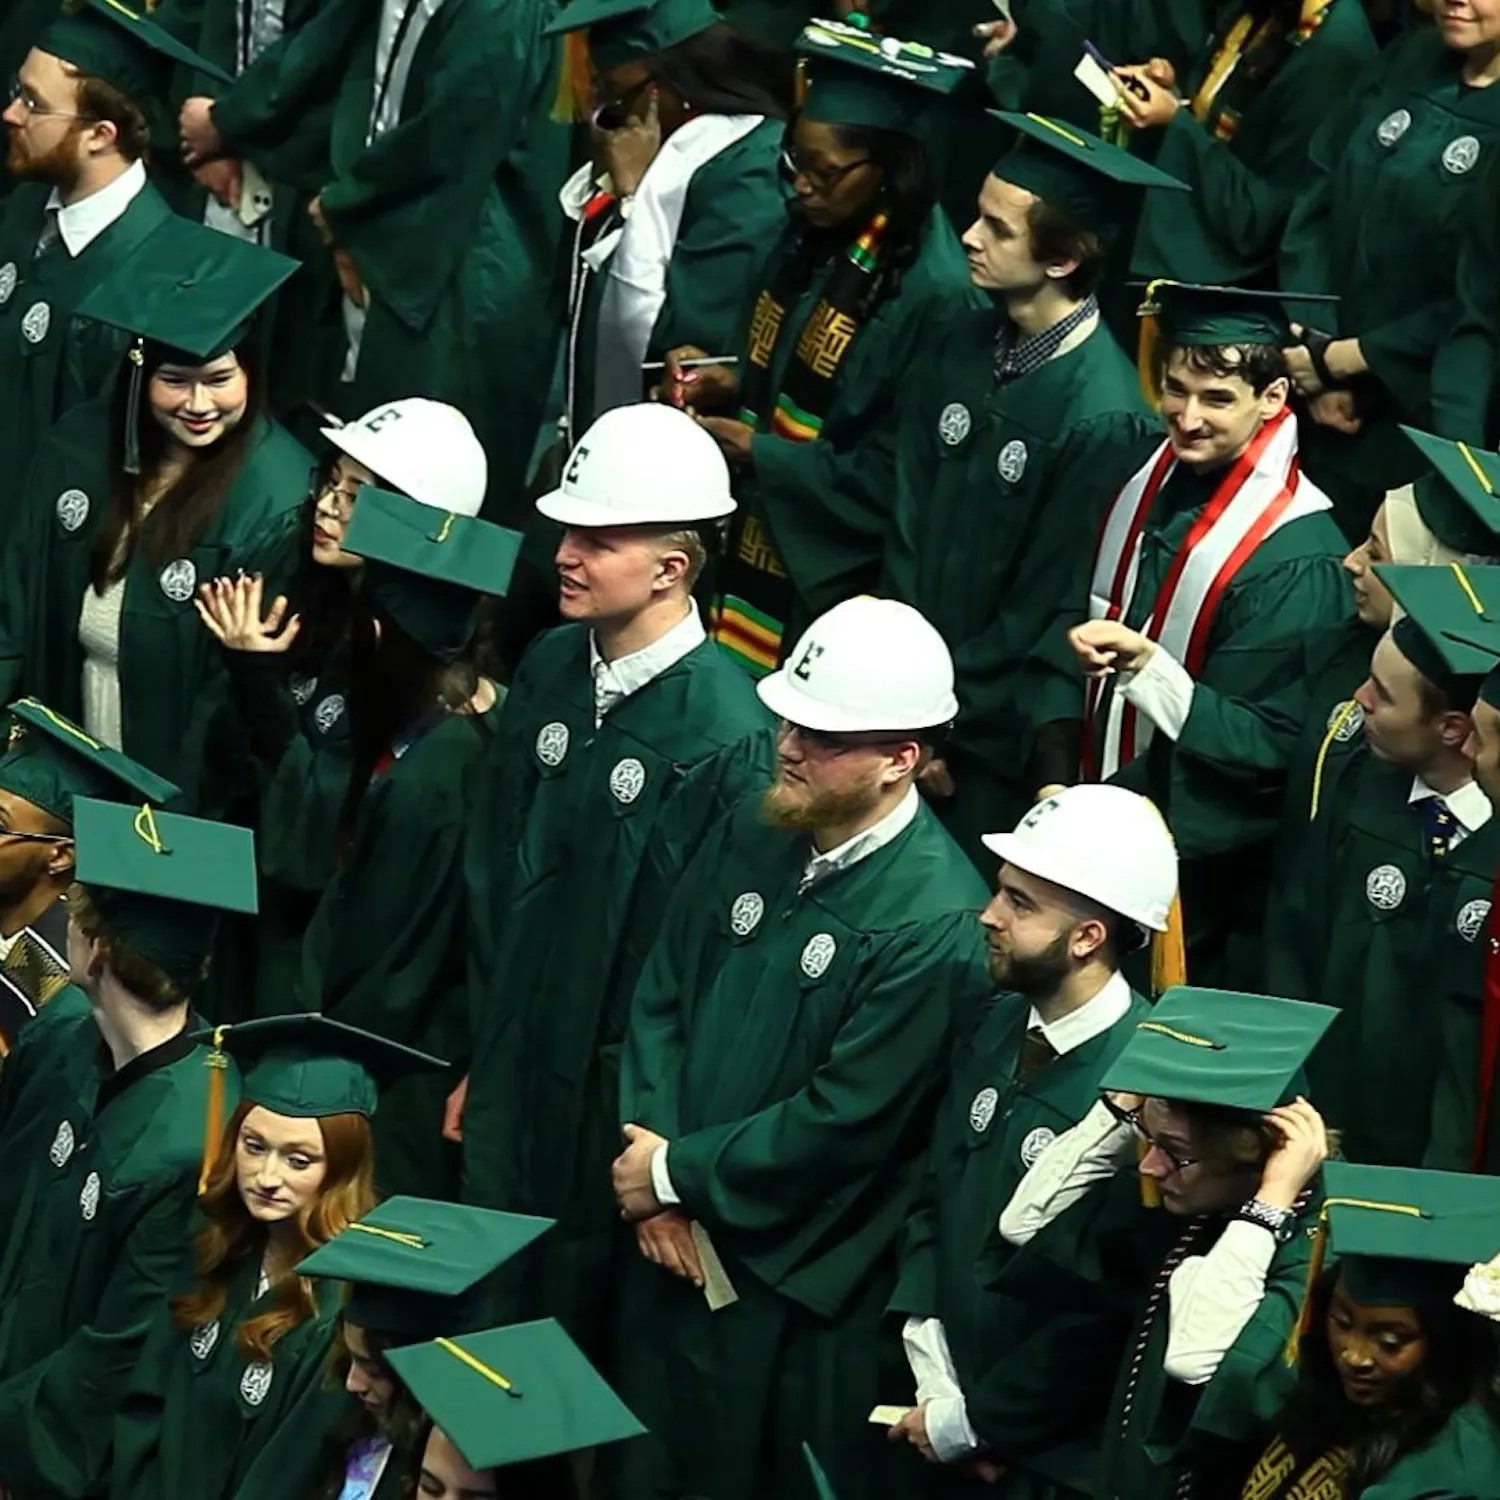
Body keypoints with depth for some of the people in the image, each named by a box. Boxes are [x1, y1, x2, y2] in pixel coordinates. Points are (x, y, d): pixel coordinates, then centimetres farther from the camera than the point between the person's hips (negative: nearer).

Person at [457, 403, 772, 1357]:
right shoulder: (551, 671, 2)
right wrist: (482, 1059, 10)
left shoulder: (731, 733, -20)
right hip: (513, 1073, 6)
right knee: (490, 1312, 15)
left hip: (617, 1099, -6)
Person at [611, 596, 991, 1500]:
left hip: (796, 1289, -7)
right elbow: (662, 997, 5)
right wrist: (657, 1186, -6)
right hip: (672, 1245, 7)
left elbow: (839, 1122, -21)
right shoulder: (754, 833, -1)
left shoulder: (936, 925, -23)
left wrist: (678, 1173, -11)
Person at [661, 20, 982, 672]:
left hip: (835, 581, -8)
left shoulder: (933, 292, -22)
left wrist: (754, 450, -16)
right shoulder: (812, 235, 4)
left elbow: (893, 477, -19)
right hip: (757, 552, 8)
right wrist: (729, 384, -1)